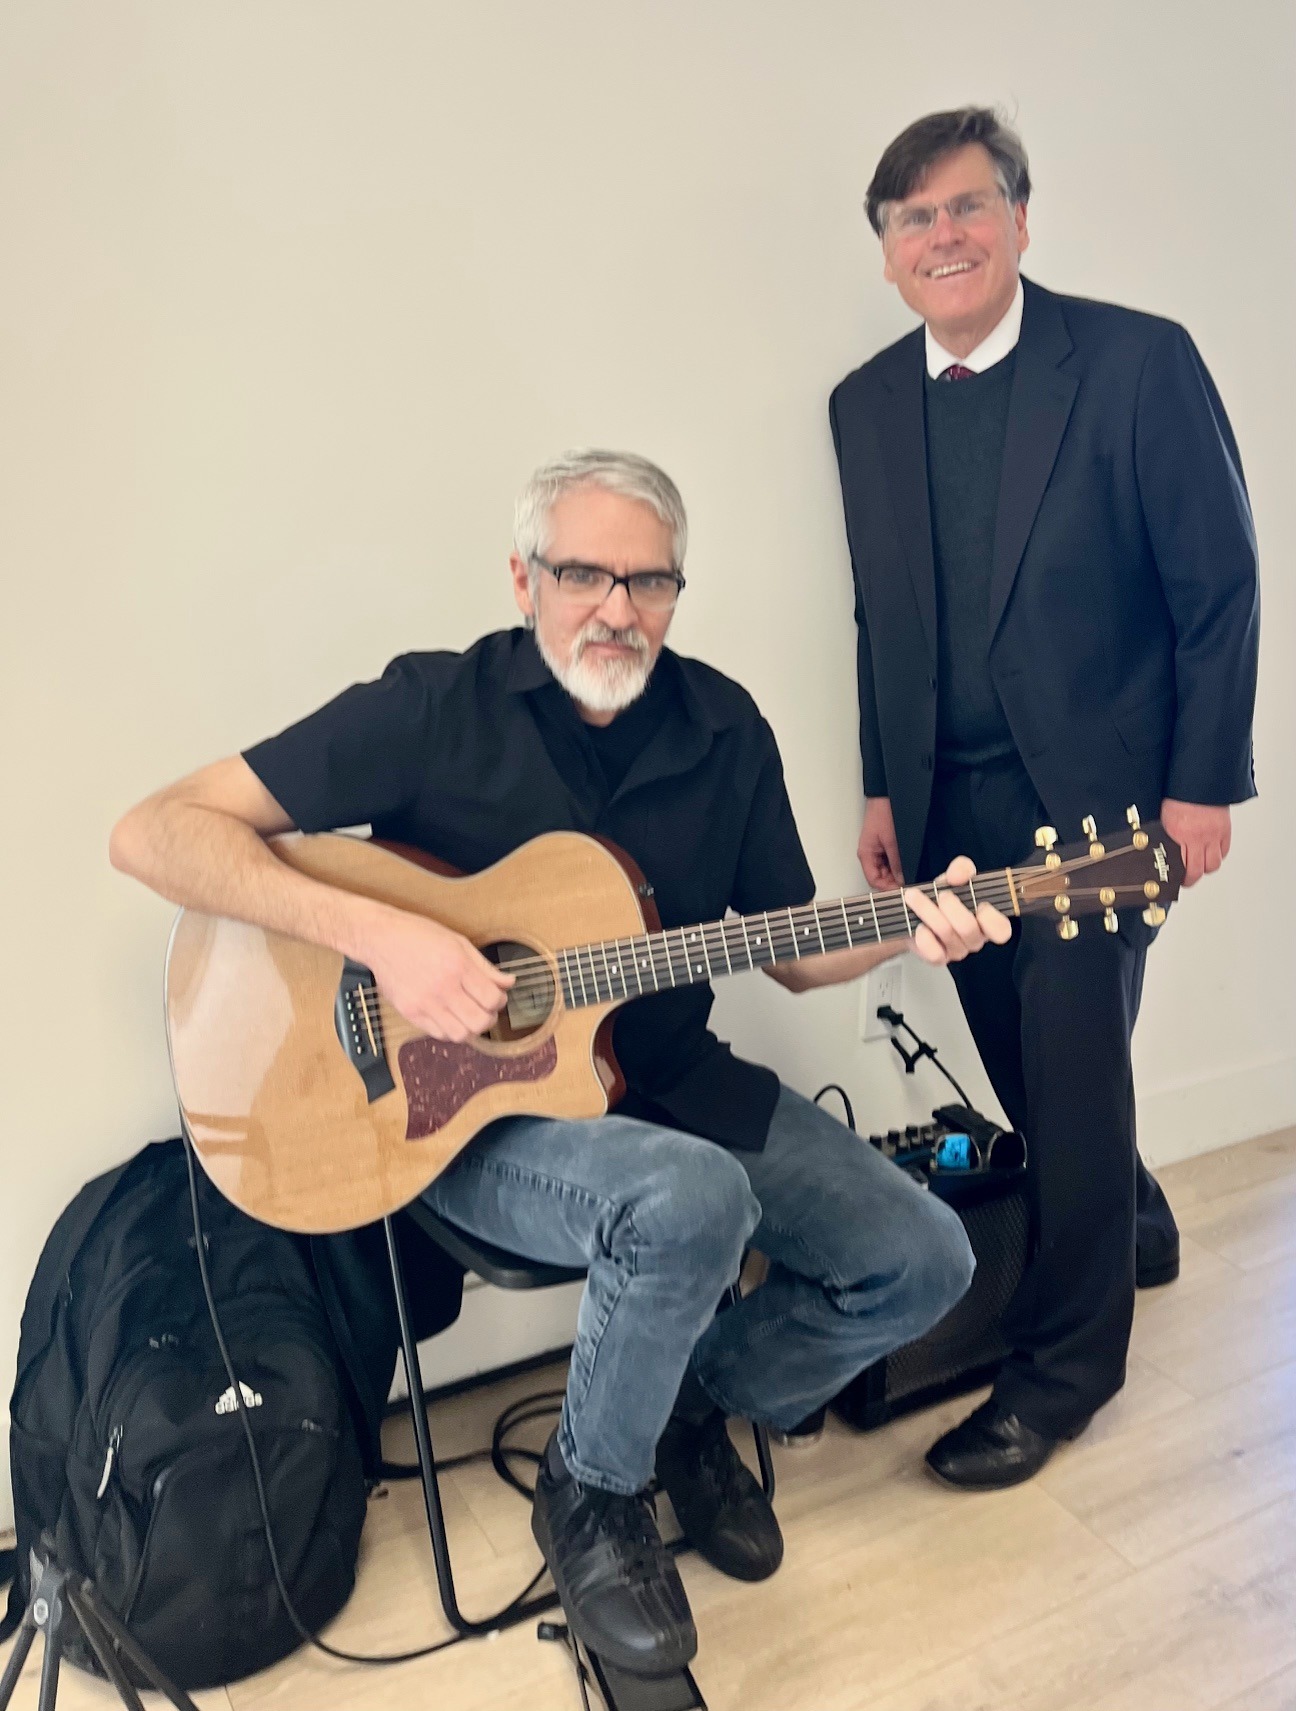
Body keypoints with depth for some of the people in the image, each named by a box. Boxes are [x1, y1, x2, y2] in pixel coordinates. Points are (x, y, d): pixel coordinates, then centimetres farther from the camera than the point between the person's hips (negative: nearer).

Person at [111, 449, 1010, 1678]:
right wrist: (375, 932, -28)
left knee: (924, 1262, -4)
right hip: (467, 1108, -4)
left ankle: (695, 1405, 22)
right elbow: (154, 832, -16)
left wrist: (905, 928, -12)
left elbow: (790, 951, 8)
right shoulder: (433, 709, -12)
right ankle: (589, 1494, -1)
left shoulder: (722, 728, 1)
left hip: (675, 1085, 5)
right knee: (693, 1201, -34)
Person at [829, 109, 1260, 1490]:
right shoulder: (865, 404, 8)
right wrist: (884, 789, 8)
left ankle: (1062, 1360, 19)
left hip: (1098, 786, -4)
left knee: (1072, 1062, -2)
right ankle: (1130, 1223, 43)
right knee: (1021, 1057, 14)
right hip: (950, 797, 5)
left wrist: (1201, 782, -10)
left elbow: (1219, 587, -6)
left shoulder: (1137, 360, -6)